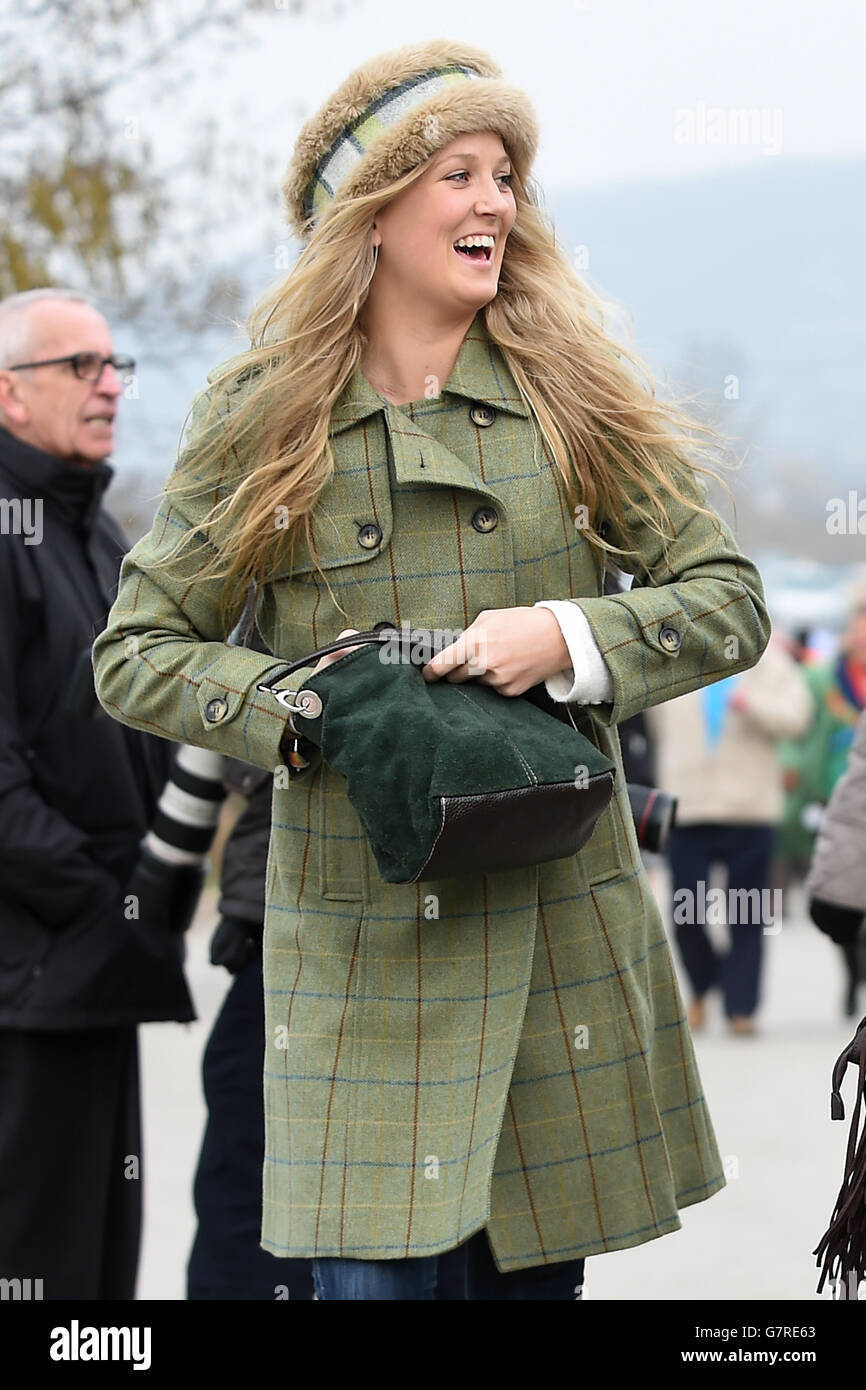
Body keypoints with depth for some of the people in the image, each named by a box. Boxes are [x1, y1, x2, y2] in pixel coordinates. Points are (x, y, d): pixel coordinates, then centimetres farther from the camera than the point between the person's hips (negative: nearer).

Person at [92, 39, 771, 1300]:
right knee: (370, 1273, -8)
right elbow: (134, 655, 5)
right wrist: (304, 708, -12)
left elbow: (730, 601, 5)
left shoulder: (573, 399, 4)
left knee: (535, 1270, 8)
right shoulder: (263, 422, 1)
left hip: (560, 935, 2)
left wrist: (569, 636, -12)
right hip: (358, 945, -1)